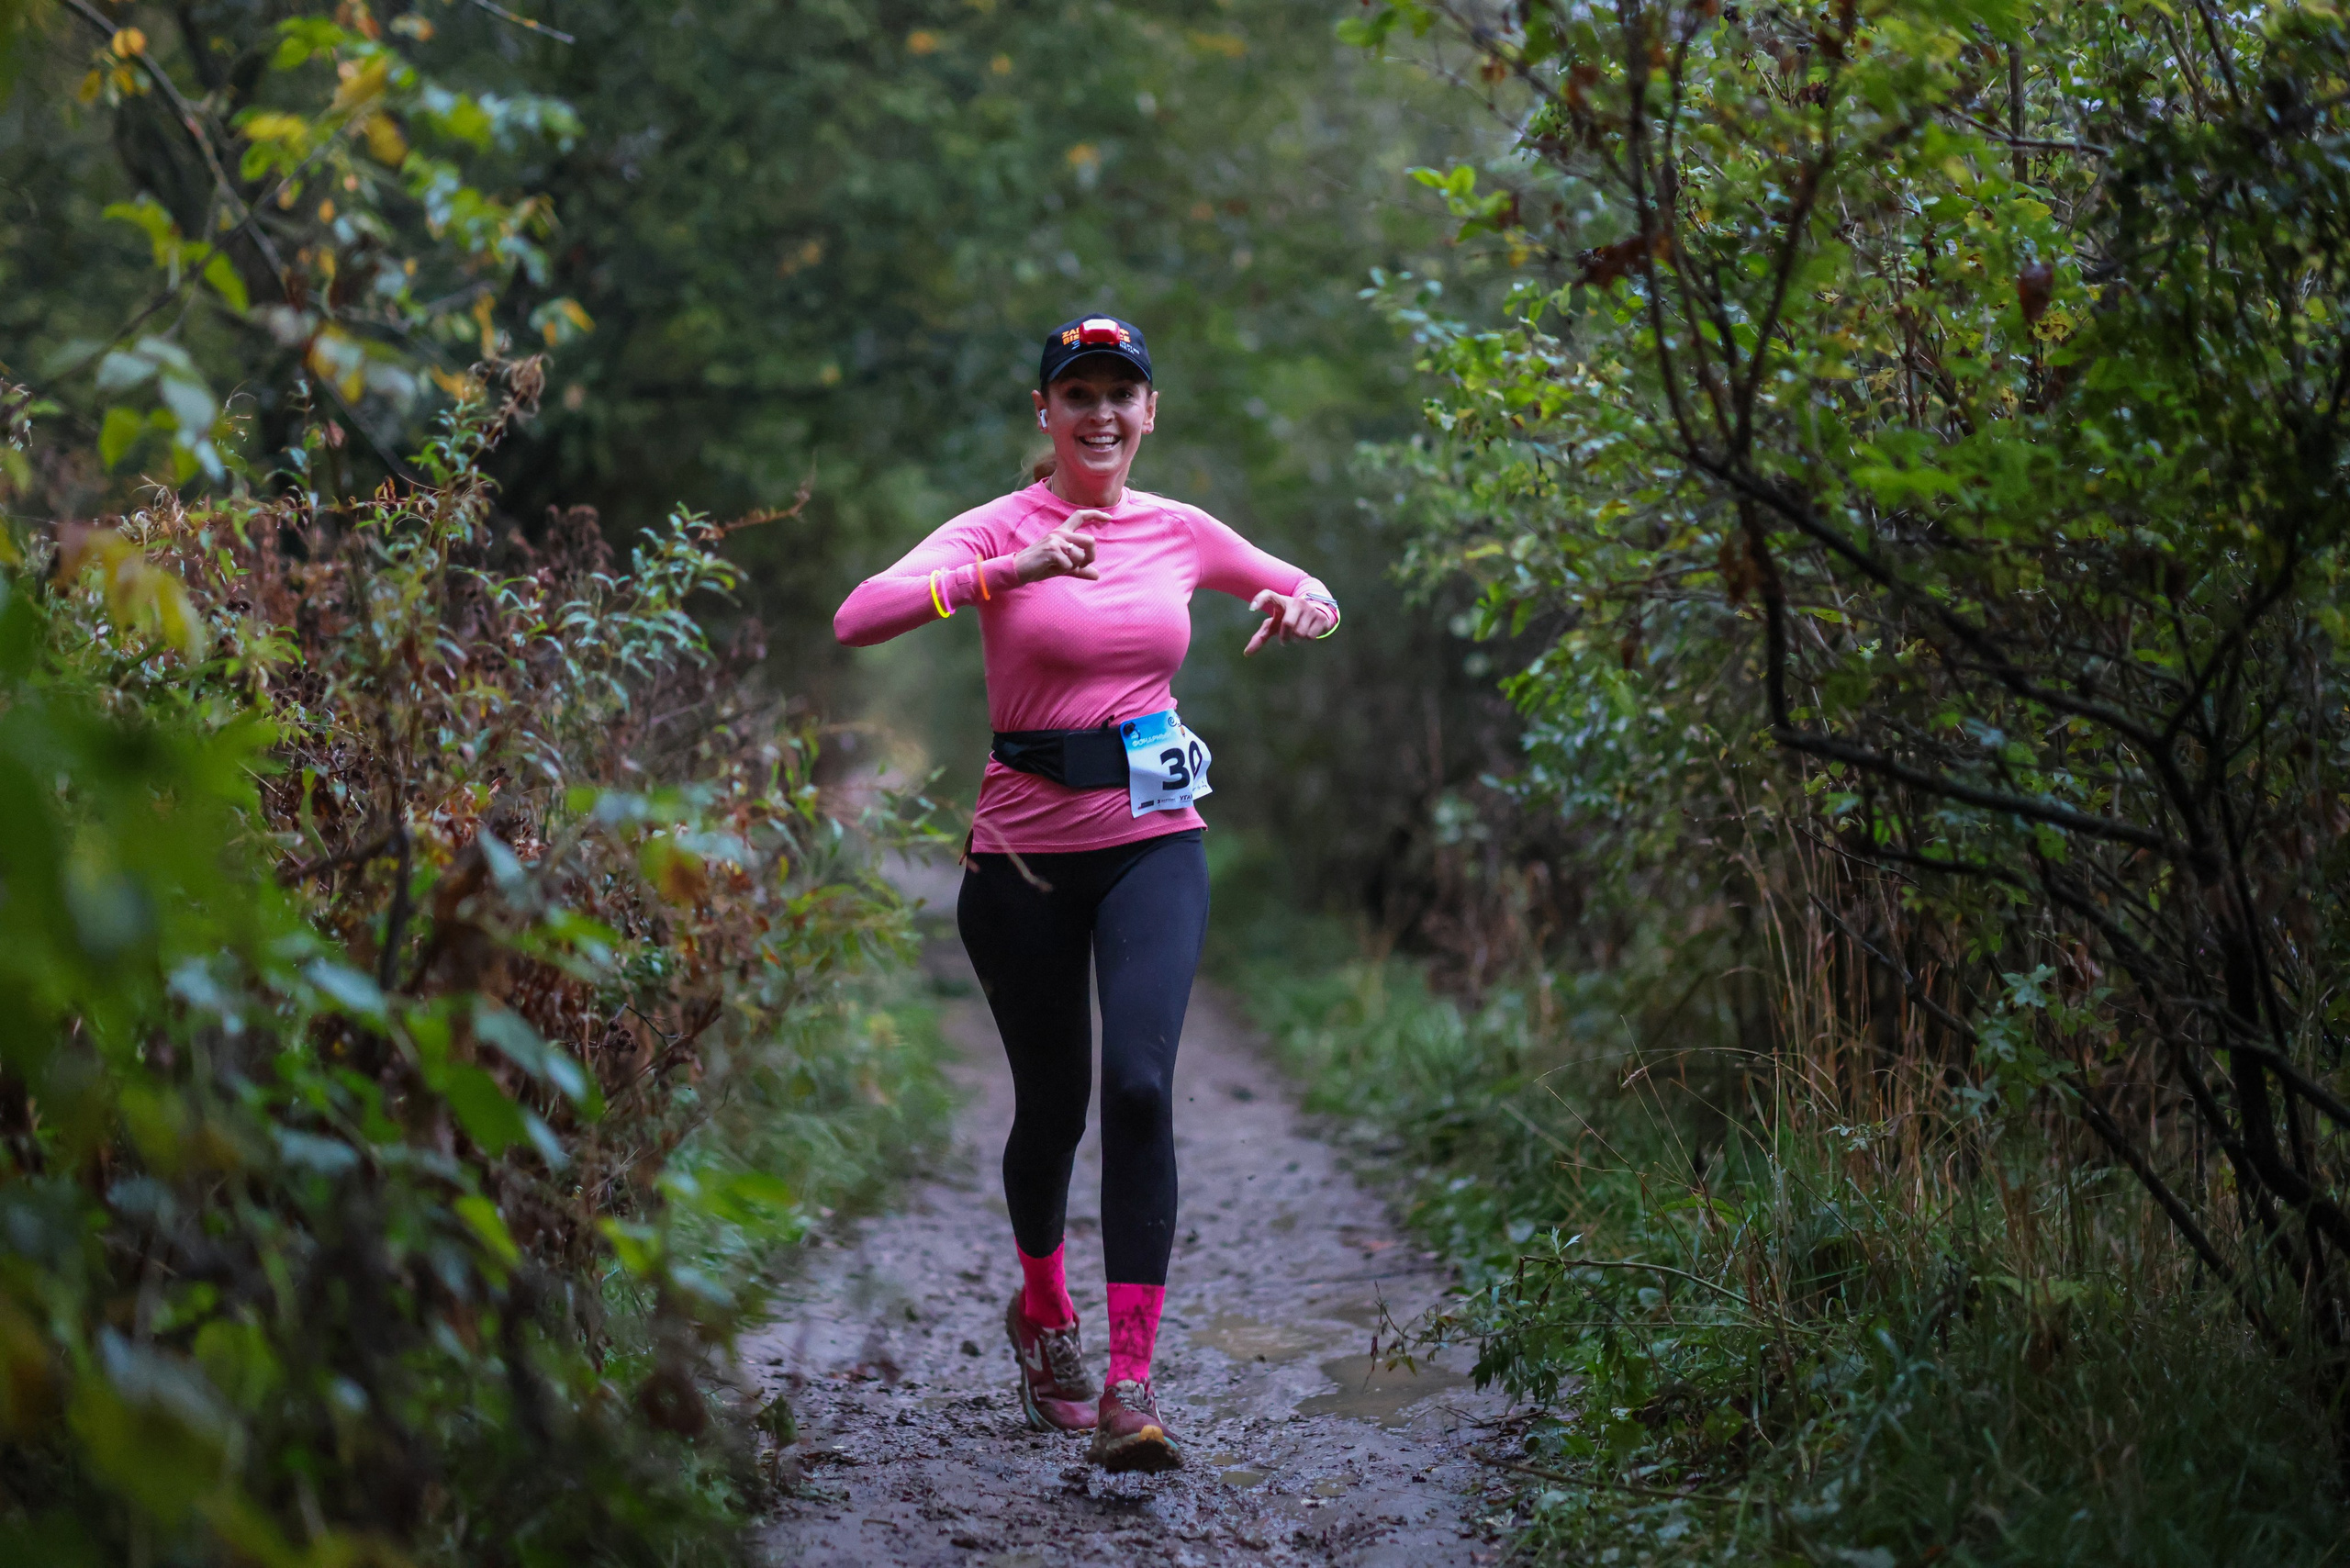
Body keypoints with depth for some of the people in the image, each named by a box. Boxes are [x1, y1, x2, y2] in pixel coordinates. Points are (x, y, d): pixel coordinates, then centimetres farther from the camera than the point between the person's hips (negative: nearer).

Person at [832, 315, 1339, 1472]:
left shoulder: (1180, 533, 7)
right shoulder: (1003, 529, -5)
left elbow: (1307, 592, 24)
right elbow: (856, 619, -20)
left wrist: (1304, 606, -1)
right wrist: (1013, 573, -29)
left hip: (1153, 844, 1)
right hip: (1026, 851, -1)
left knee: (1139, 1086, -18)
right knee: (1052, 1103, 10)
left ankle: (1129, 1388, -16)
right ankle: (1041, 1309, 41)